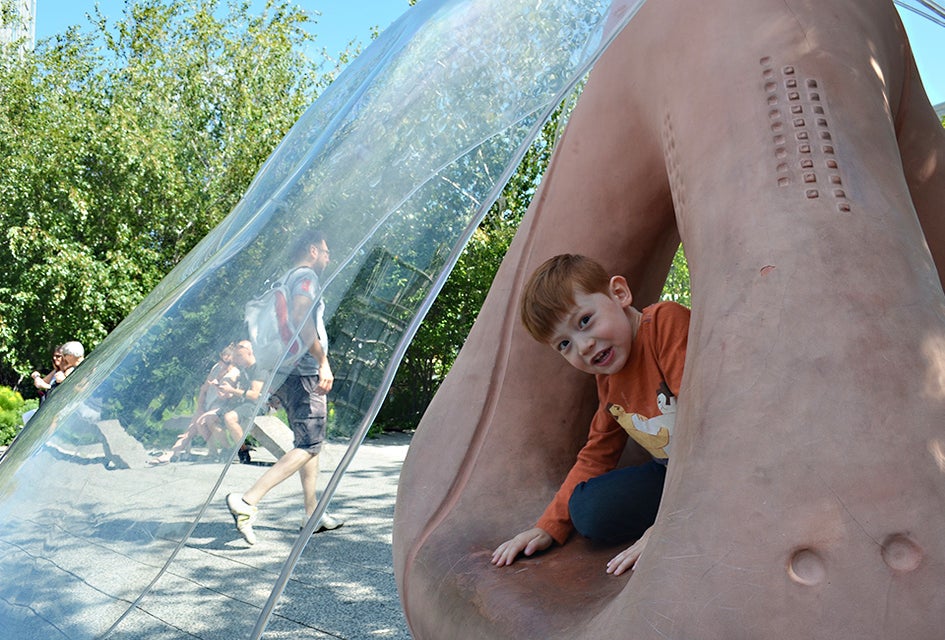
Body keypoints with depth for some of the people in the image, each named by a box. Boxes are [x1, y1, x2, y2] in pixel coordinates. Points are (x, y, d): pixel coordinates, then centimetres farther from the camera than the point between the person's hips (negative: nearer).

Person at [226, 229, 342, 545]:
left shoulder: (288, 279, 23)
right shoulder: (307, 276, -5)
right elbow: (301, 318, -21)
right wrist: (323, 361, -25)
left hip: (287, 372, 10)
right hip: (303, 372, -10)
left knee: (310, 442, 13)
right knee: (309, 444, -12)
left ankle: (314, 514, 17)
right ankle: (247, 501, -19)